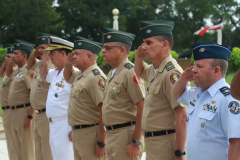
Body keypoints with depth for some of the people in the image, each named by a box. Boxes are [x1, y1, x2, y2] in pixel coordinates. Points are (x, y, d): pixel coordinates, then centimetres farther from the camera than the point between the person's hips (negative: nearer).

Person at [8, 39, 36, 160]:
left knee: (26, 148, -4)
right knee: (17, 147, 17)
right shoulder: (18, 72, 14)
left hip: (24, 112, -10)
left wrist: (30, 117, -24)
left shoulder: (28, 72, -15)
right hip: (14, 112, 10)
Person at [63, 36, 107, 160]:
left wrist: (101, 143, -24)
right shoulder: (81, 75, 12)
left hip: (90, 134, -10)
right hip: (77, 133, 10)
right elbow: (68, 78, 36)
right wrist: (68, 63, 14)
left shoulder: (95, 78, -18)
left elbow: (104, 112, -23)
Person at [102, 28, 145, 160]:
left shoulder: (130, 72, -15)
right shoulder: (112, 73, 15)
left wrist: (136, 142, -21)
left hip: (126, 134, -9)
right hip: (111, 134, 9)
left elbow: (143, 108, -21)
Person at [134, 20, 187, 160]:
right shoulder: (154, 70, 10)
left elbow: (182, 116, -24)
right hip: (152, 143, 9)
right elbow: (139, 72, 35)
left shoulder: (172, 73, -19)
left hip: (166, 144, -9)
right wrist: (139, 58, 12)